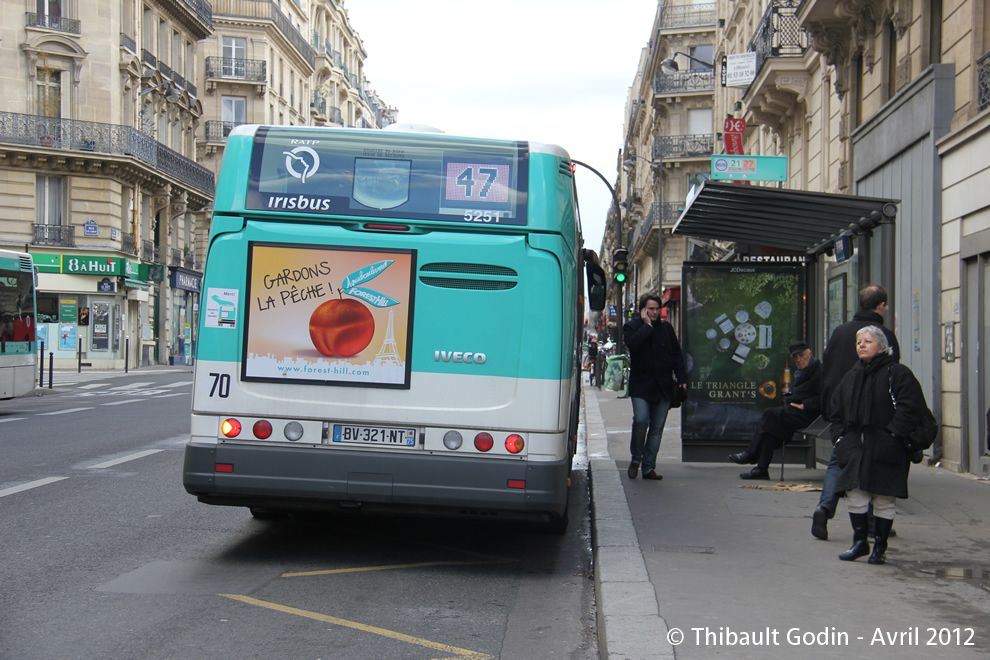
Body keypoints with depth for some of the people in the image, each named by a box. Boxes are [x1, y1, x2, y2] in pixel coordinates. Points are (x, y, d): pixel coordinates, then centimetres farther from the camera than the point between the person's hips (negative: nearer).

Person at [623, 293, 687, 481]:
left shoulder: (666, 327, 13)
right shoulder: (631, 326, 3)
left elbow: (676, 353, 15)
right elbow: (632, 343, -19)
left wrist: (681, 378, 7)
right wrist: (647, 325, -11)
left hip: (663, 386, 3)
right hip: (641, 385, -3)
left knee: (657, 427, 3)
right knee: (641, 420, -18)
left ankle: (648, 467, 9)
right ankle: (636, 458, 5)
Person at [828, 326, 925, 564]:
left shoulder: (897, 373, -4)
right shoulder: (851, 377, 17)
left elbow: (911, 408, -13)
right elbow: (835, 412, 22)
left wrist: (892, 433, -18)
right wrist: (840, 437, 9)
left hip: (886, 450, -5)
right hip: (855, 448, 5)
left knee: (884, 500, 1)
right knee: (855, 495, 3)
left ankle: (880, 546, 12)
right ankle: (860, 542, 16)